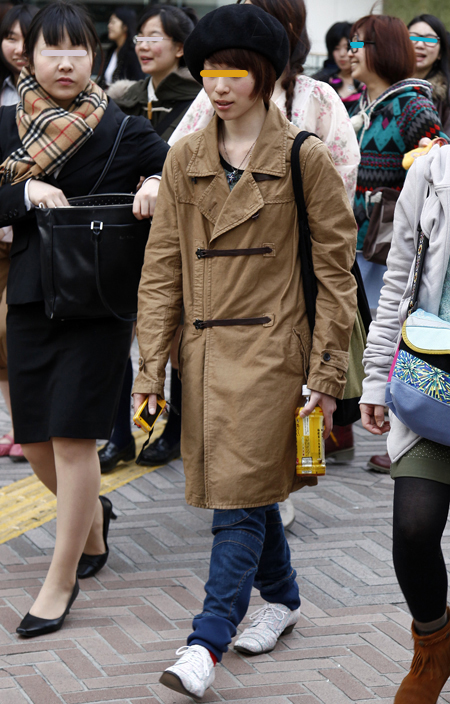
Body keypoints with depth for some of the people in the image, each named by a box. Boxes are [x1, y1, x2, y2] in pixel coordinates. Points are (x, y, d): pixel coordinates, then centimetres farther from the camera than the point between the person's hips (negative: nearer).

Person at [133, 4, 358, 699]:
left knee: (241, 493, -8)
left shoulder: (305, 159, -5)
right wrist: (151, 366, 2)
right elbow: (162, 268, 8)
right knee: (240, 487, 14)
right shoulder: (184, 160, 7)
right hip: (204, 348, 5)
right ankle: (282, 598, 34)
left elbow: (334, 270, -3)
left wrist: (326, 373, -7)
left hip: (271, 348, -5)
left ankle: (208, 641, -6)